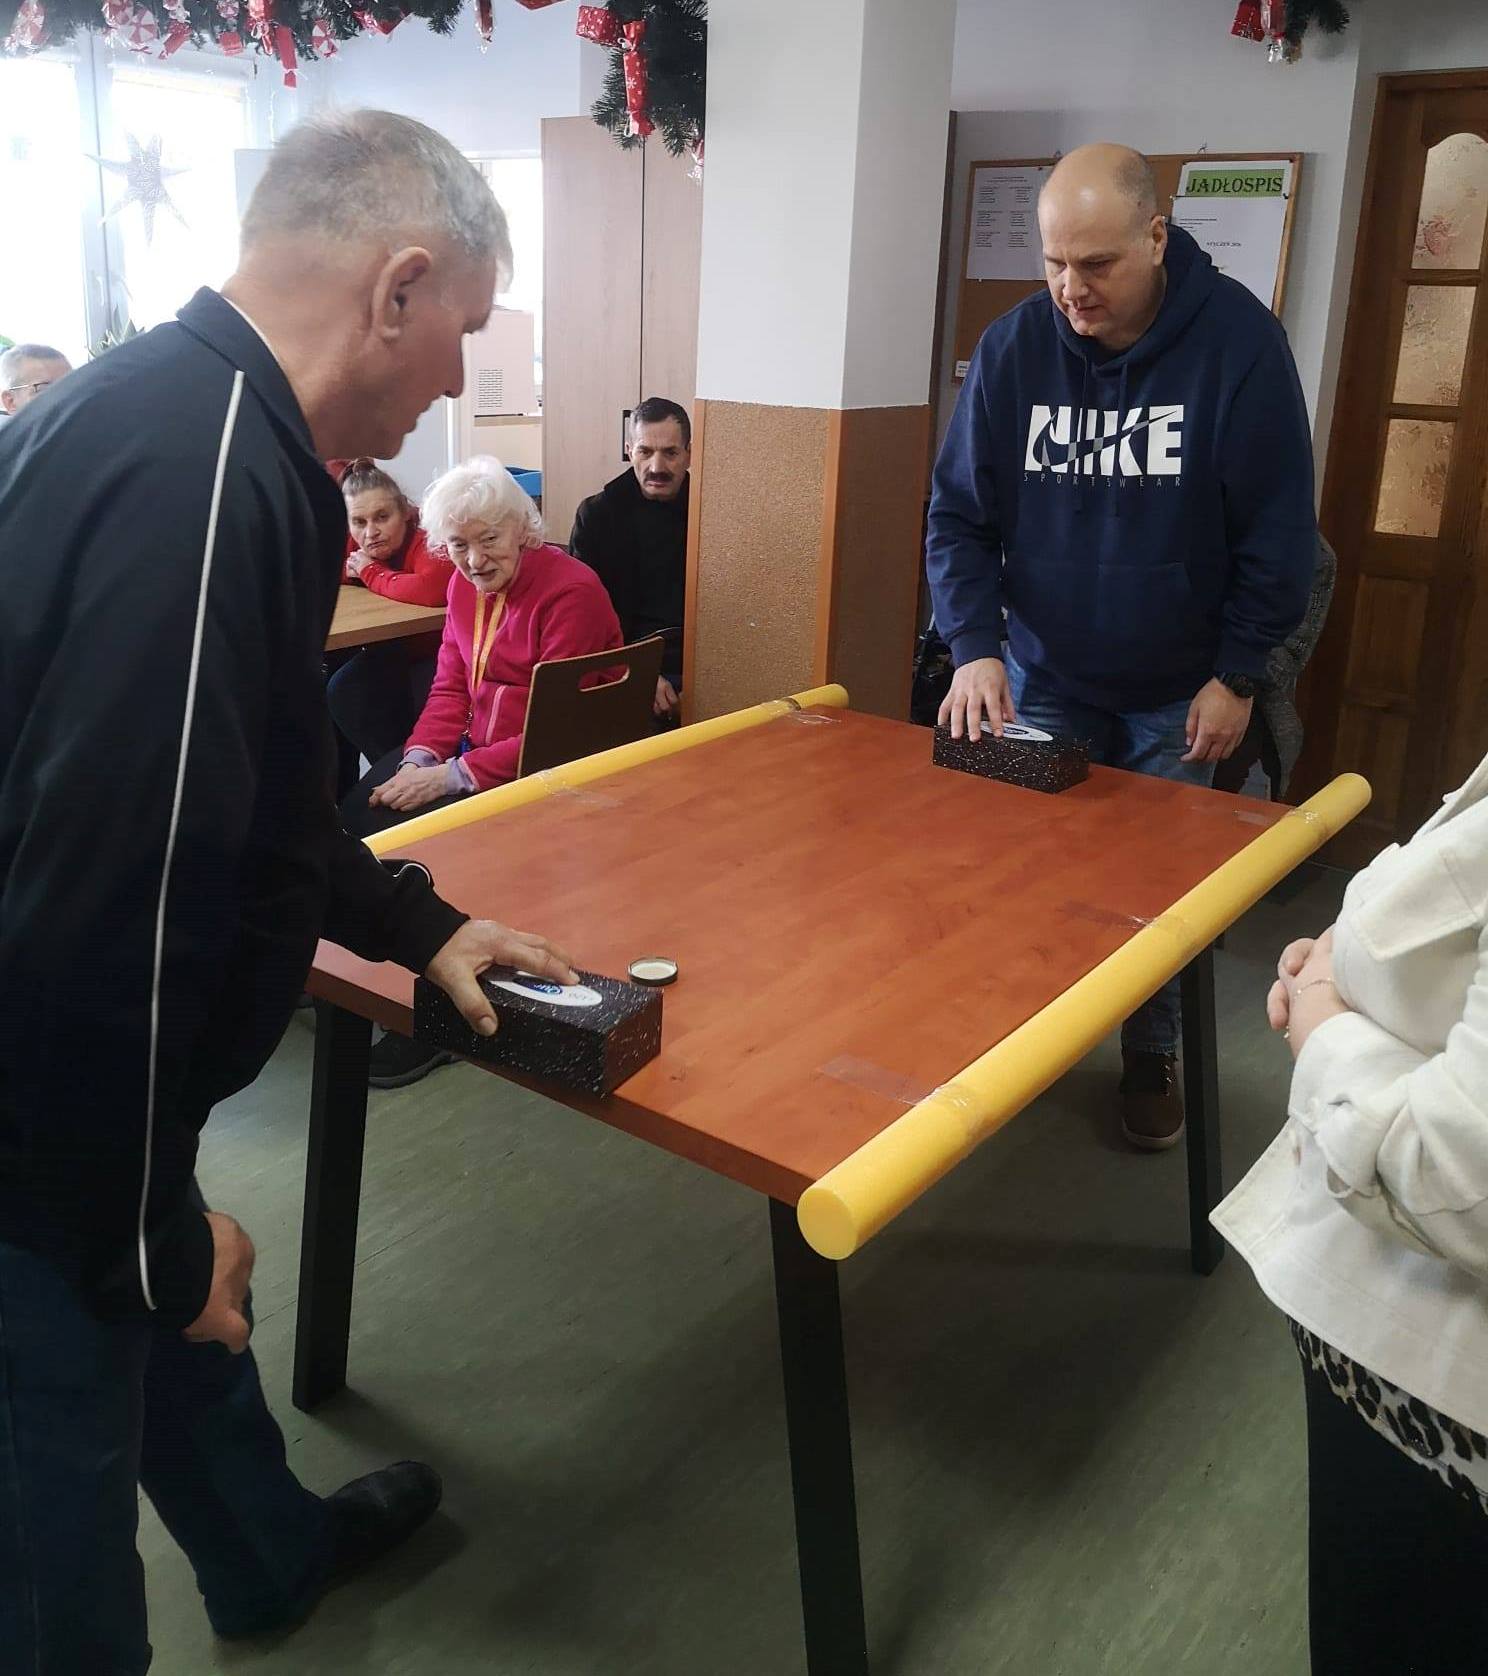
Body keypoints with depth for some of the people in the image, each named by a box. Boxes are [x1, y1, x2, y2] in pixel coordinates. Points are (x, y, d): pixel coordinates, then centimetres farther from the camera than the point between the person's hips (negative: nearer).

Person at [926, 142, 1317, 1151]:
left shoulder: (1238, 339, -14)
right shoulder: (1014, 346, -8)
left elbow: (1279, 529, -9)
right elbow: (960, 514, -5)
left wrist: (1237, 677, -10)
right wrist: (975, 648, -17)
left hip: (1177, 691, -1)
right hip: (1044, 679, 2)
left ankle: (1152, 1054, 29)